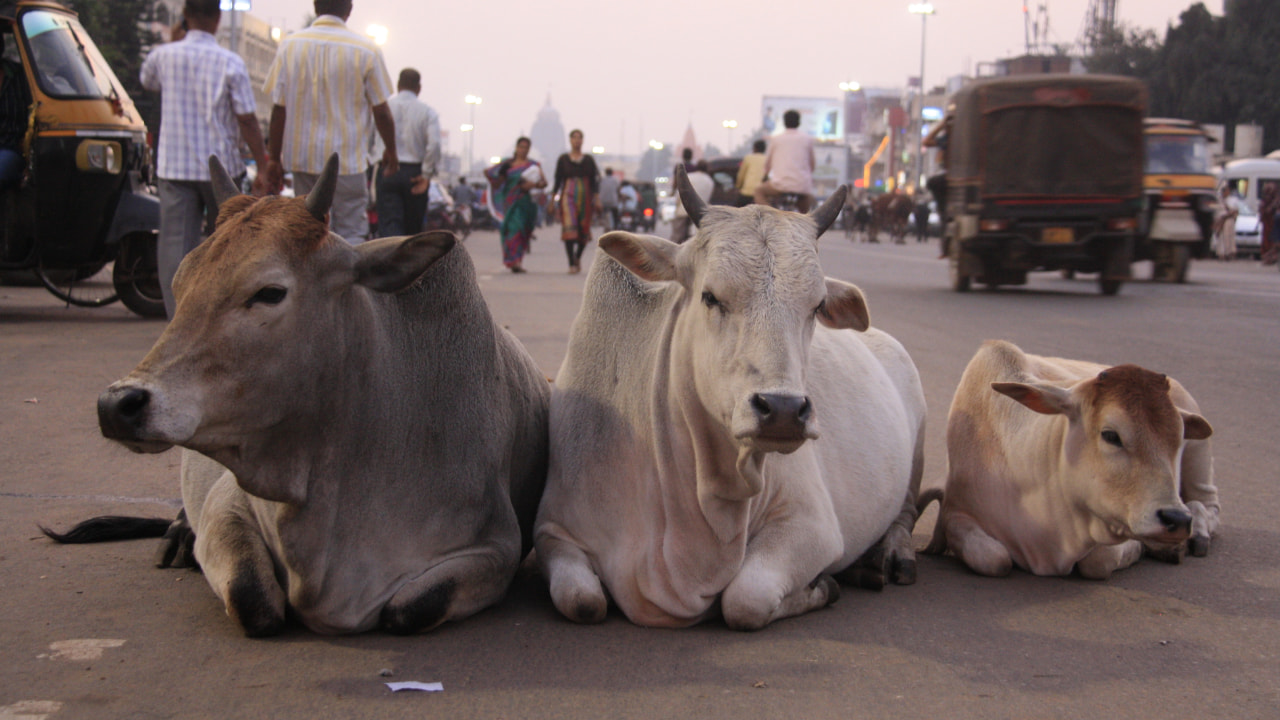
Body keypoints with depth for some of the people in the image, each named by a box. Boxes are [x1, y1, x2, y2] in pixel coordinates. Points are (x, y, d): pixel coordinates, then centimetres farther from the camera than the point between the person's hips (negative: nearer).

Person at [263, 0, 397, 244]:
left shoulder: (290, 45, 0)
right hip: (348, 160, -3)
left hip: (302, 158, 3)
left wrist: (274, 159, 9)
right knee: (351, 236, 2)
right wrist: (391, 151, 15)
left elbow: (279, 110, 1)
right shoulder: (366, 50, -6)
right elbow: (381, 112, -1)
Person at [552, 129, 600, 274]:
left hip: (585, 196, 2)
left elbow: (594, 180, 6)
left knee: (584, 231, 5)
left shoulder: (589, 160, 9)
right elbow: (557, 180, 6)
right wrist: (553, 199, 2)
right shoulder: (563, 159, 5)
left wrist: (597, 199, -4)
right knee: (569, 228, -16)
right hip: (568, 196, -2)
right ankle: (572, 264, -18)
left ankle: (578, 256, 33)